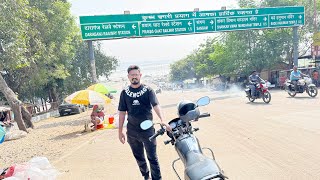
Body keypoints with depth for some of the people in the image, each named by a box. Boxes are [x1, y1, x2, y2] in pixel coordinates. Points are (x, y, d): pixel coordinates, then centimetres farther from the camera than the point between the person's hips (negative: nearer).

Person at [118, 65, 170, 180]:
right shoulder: (125, 92, 3)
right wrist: (120, 131, 4)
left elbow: (156, 105, -18)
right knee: (139, 157, 17)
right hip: (132, 132, 3)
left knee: (152, 157, 4)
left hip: (147, 130, -3)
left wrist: (162, 120, -34)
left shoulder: (148, 90, -4)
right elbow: (122, 112, 5)